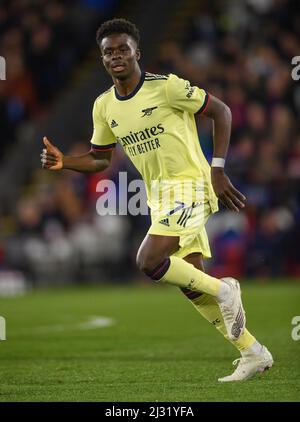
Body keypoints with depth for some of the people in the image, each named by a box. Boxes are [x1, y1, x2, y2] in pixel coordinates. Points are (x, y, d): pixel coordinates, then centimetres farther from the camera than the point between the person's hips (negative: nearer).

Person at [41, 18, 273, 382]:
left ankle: (224, 290, -4)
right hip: (159, 195, 7)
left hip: (188, 185, -7)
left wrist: (217, 170, -9)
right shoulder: (104, 106, 6)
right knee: (191, 284, 5)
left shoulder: (166, 87, -13)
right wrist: (62, 162, -1)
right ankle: (253, 354, 15)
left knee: (148, 262, -24)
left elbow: (221, 111, -6)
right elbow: (100, 160, 18)